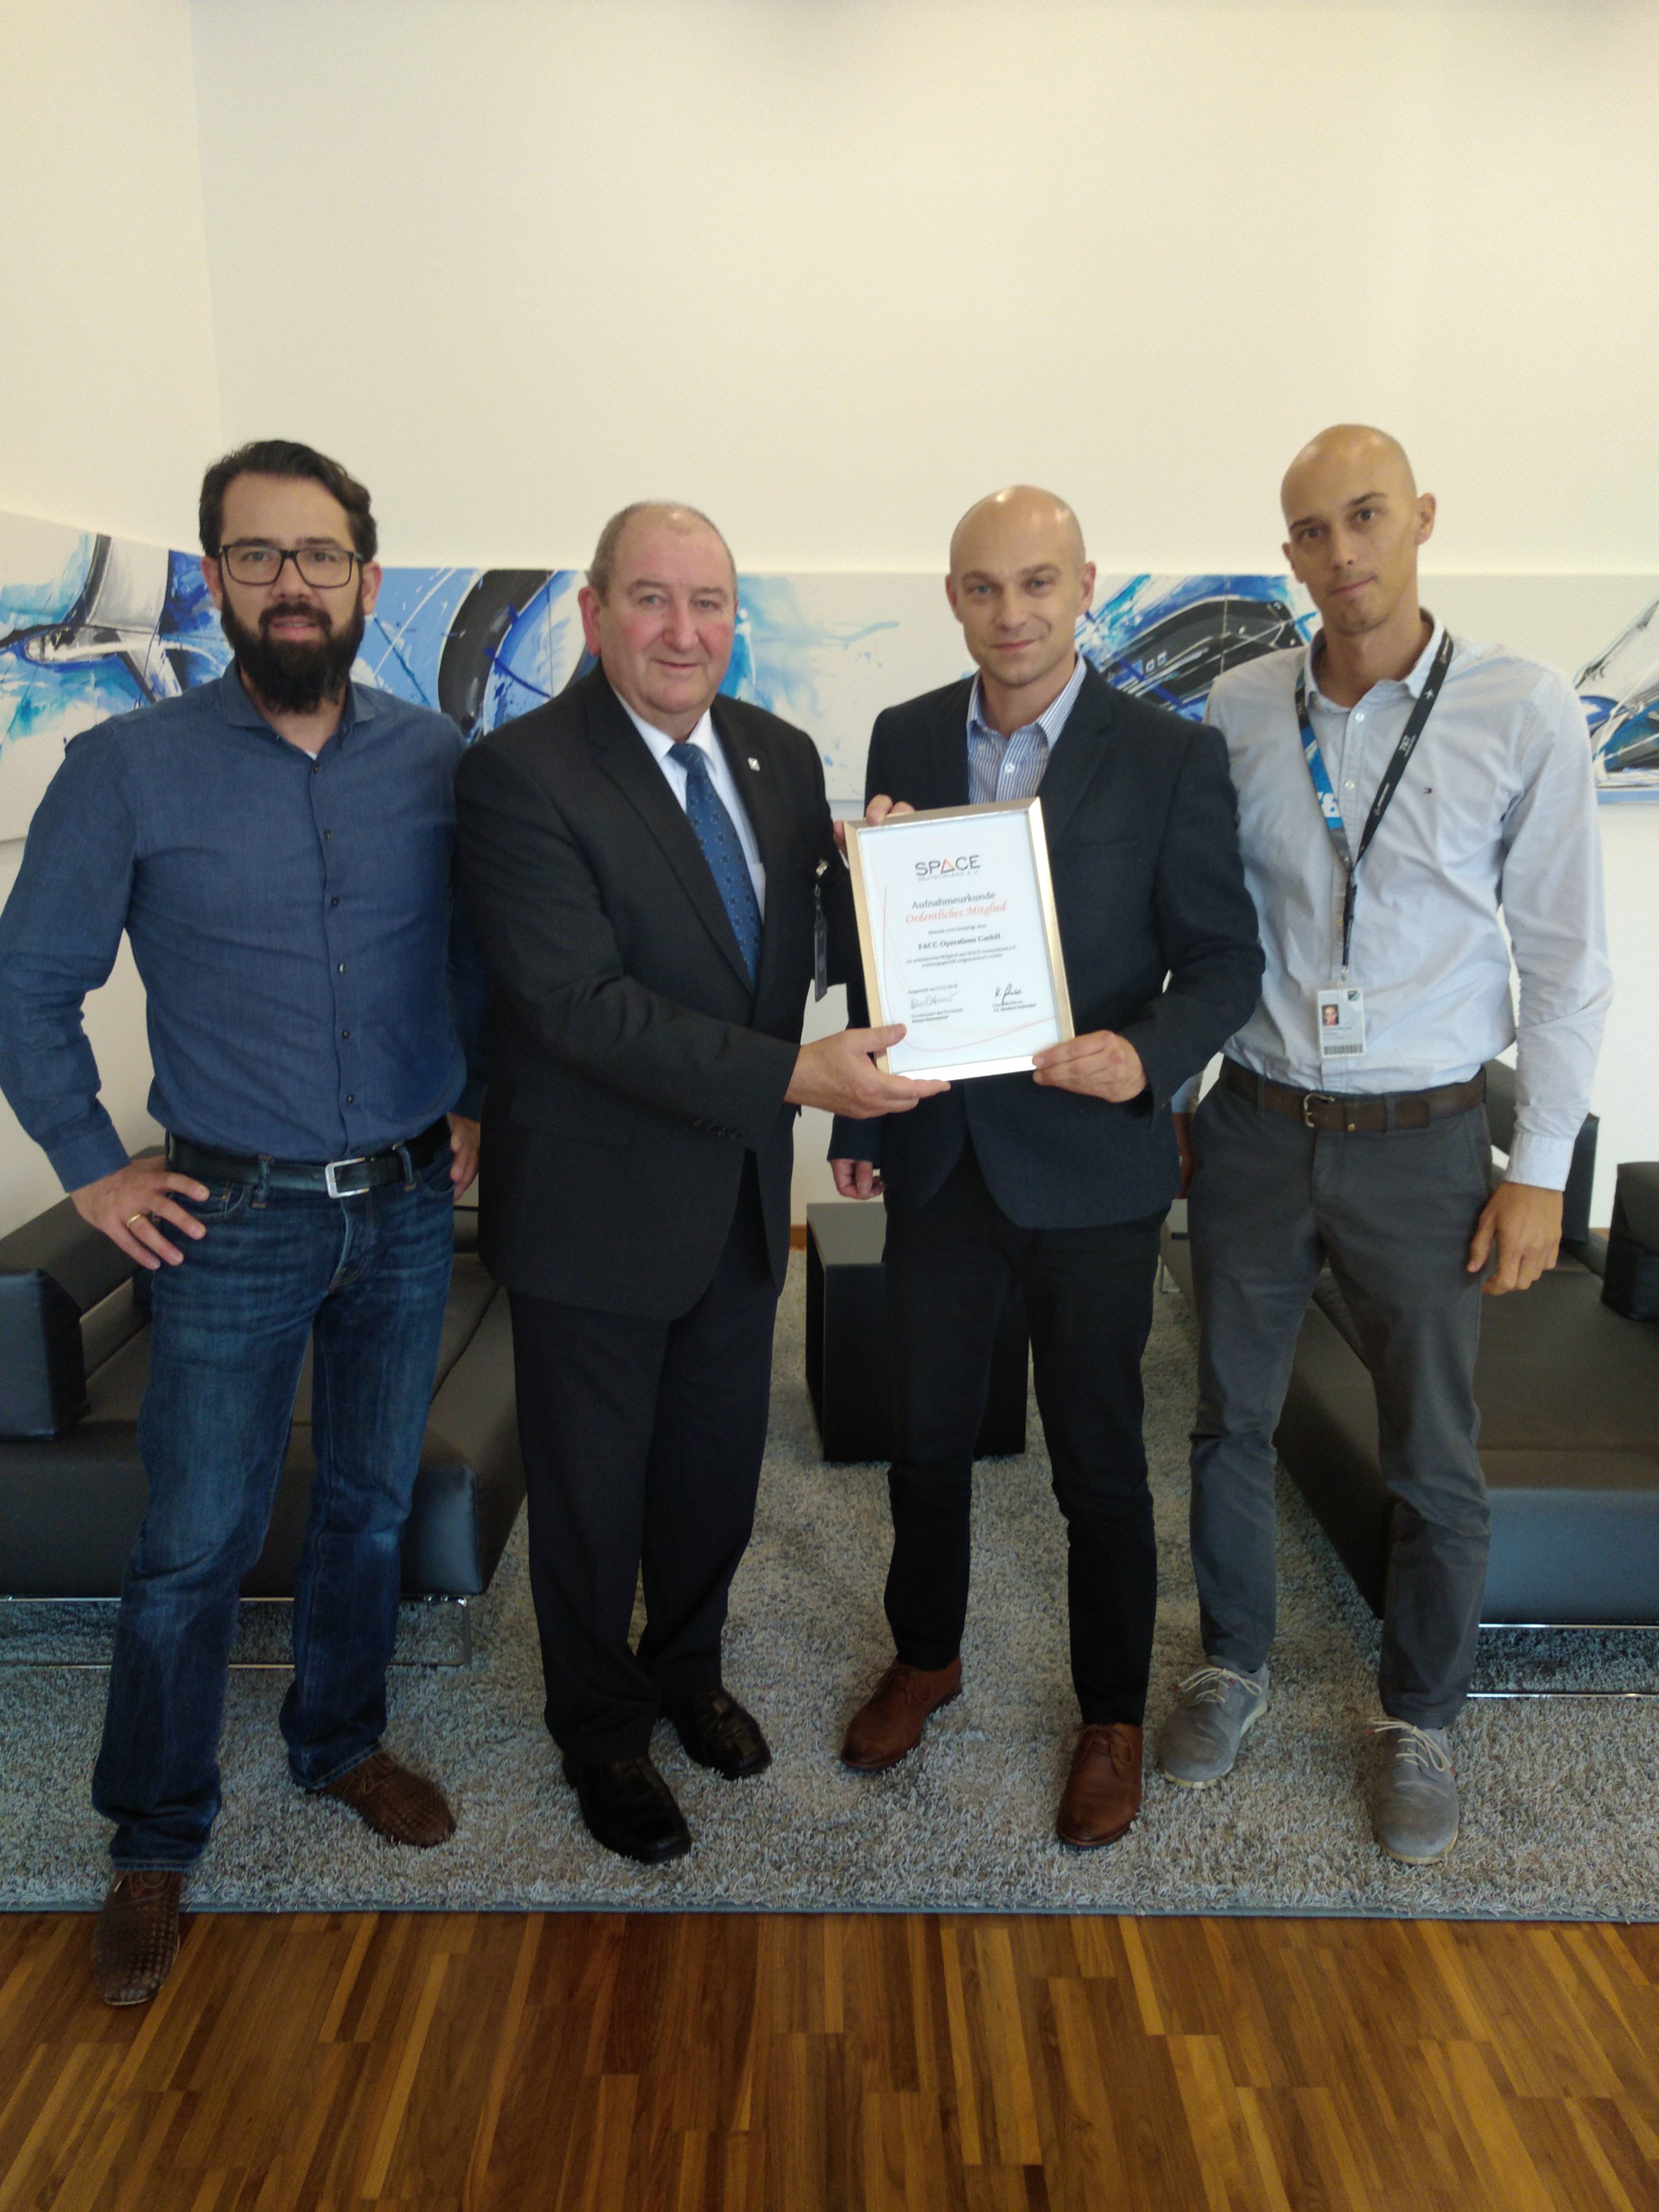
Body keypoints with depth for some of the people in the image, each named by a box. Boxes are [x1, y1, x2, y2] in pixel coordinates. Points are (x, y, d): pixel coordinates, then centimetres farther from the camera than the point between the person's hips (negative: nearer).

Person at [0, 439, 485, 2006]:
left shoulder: (437, 761, -1)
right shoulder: (128, 770, -8)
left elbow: (485, 954, 12)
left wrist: (483, 1103, 4)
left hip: (409, 1205, 3)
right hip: (233, 1217, -2)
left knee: (370, 1506, 17)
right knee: (193, 1546, 6)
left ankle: (341, 1743, 41)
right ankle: (153, 1846, 28)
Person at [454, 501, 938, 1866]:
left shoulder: (780, 756, 2)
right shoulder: (522, 774, -18)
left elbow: (826, 948, 4)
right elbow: (577, 999, -27)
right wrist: (792, 1075, -32)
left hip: (742, 1193, 6)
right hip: (598, 1205, -5)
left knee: (719, 1464, 23)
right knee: (593, 1489, 15)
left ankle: (688, 1671, 50)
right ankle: (600, 1730, 41)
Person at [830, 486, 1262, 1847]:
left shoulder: (1171, 755, -8)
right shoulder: (904, 739, 3)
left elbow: (1223, 957, -6)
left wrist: (1147, 1056, -26)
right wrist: (857, 1123, -2)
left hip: (1091, 1165, -3)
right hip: (938, 1153, 4)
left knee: (1099, 1458, 11)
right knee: (928, 1432, 18)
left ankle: (1113, 1713, 34)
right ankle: (926, 1655, 43)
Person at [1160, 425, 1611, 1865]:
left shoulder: (1525, 713, -8)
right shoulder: (1239, 708, -1)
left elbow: (1565, 960, -4)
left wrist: (1541, 1169, -4)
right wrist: (1173, 1083, 4)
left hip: (1422, 1145, -2)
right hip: (1255, 1129, 2)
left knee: (1435, 1464, 10)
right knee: (1231, 1421, 15)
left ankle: (1421, 1722, 34)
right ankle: (1234, 1669, 38)